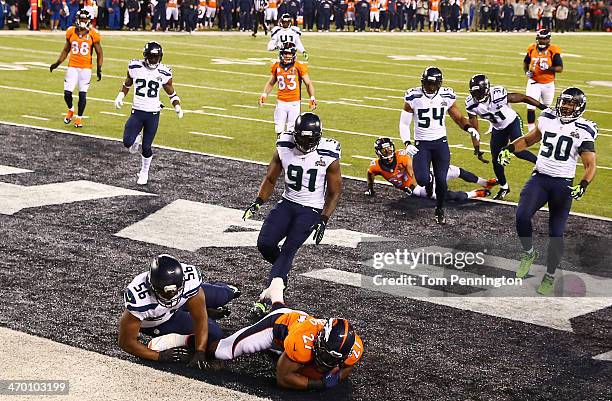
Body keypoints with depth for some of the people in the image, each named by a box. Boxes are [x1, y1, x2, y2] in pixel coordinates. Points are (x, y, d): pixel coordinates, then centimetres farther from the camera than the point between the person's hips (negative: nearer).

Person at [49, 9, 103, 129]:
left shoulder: (93, 34, -4)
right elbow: (66, 50, 16)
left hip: (86, 68, -2)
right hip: (72, 67, 2)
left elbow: (99, 53, 3)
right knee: (67, 93, -3)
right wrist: (58, 63, 9)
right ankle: (70, 110, 27)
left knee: (82, 94, 1)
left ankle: (79, 118, 16)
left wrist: (99, 69, -5)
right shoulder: (71, 32, 3)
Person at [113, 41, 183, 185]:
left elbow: (171, 93, 9)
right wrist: (120, 96, 1)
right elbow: (127, 84, 16)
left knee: (146, 147, 3)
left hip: (153, 115, -1)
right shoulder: (135, 68, -3)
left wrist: (177, 106, -7)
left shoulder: (164, 73, -3)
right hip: (137, 112, 1)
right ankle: (137, 138, 22)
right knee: (127, 142, -16)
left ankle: (144, 172, 30)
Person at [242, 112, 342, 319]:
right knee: (265, 243, -11)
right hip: (287, 202, 4)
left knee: (288, 250, -14)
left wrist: (323, 220, -12)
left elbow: (334, 193, -4)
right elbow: (270, 179, 6)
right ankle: (283, 271, 21)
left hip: (311, 209, -3)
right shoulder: (284, 149, -7)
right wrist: (257, 202, -7)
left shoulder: (328, 157, -14)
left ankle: (266, 297, -13)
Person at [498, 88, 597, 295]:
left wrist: (583, 185, -23)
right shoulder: (547, 119, 5)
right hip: (539, 178, 2)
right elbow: (529, 139, 21)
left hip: (563, 184, -2)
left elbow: (590, 165, -5)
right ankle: (529, 253, 6)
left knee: (556, 233, 1)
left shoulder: (583, 132, -5)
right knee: (522, 215, -21)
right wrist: (509, 149, 4)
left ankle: (550, 276, 18)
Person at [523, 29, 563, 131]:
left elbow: (560, 68, -10)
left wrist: (548, 68, -26)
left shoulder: (553, 51, -9)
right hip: (534, 83, 1)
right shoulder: (532, 49, 0)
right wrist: (527, 72, -2)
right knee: (531, 108, -12)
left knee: (546, 108, 19)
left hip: (548, 84, -1)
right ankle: (531, 130, -3)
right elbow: (525, 63, 18)